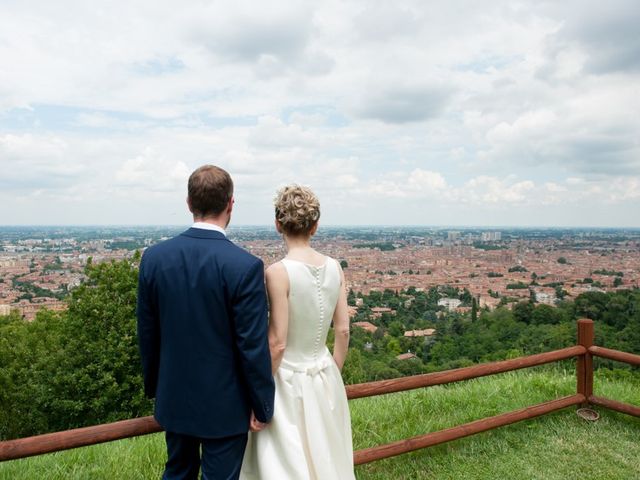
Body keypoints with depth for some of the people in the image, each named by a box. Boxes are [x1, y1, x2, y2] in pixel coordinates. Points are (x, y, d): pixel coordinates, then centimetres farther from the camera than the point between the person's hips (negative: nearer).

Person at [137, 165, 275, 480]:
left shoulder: (154, 257, -8)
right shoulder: (245, 265, -22)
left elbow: (147, 334, 2)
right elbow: (253, 347, -18)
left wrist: (154, 387, 16)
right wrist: (262, 406, -4)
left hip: (174, 398, 5)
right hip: (224, 405, -4)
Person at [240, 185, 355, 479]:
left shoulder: (278, 272, -20)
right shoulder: (334, 267, -3)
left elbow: (277, 343, -19)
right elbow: (343, 330, 2)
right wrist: (333, 375, 17)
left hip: (288, 380, -5)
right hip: (325, 378, 6)